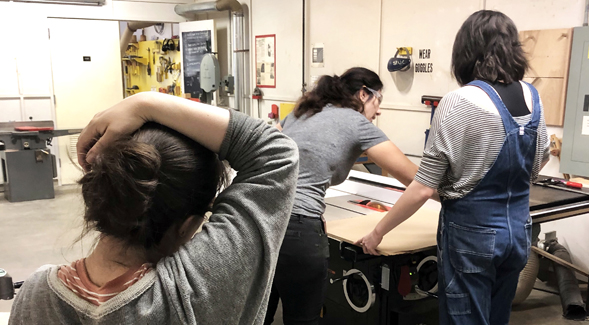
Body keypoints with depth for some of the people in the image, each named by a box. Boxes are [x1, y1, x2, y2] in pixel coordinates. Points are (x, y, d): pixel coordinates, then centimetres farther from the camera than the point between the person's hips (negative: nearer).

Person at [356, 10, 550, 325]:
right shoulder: (532, 97, 0)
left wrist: (377, 232, -9)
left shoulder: (459, 102, -19)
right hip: (518, 229, 6)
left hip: (472, 233, -6)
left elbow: (423, 188, -19)